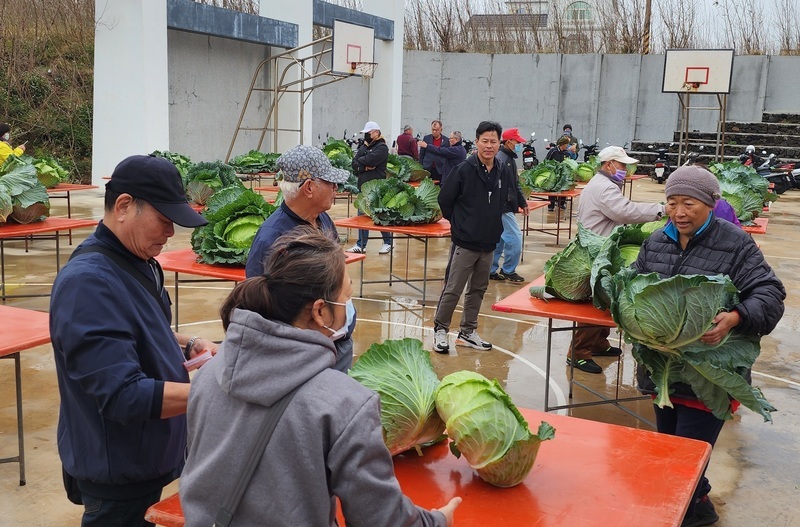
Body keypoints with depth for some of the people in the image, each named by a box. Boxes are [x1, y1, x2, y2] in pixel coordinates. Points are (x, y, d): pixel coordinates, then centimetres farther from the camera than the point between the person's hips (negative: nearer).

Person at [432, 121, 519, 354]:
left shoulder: (503, 173, 2)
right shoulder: (464, 170, -13)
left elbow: (509, 201, 18)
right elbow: (444, 199, -7)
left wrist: (492, 222, 11)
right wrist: (458, 222, 1)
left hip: (489, 243, 6)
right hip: (464, 242, -6)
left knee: (478, 289, 15)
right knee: (453, 289, -1)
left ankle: (468, 331, 28)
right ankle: (440, 329, 15)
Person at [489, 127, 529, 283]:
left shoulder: (510, 158, 17)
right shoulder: (500, 158, -16)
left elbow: (515, 185, 24)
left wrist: (522, 203, 21)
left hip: (506, 207, 10)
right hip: (503, 207, -10)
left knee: (499, 239, 13)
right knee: (515, 237, -8)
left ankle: (491, 270, 20)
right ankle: (508, 270, 3)